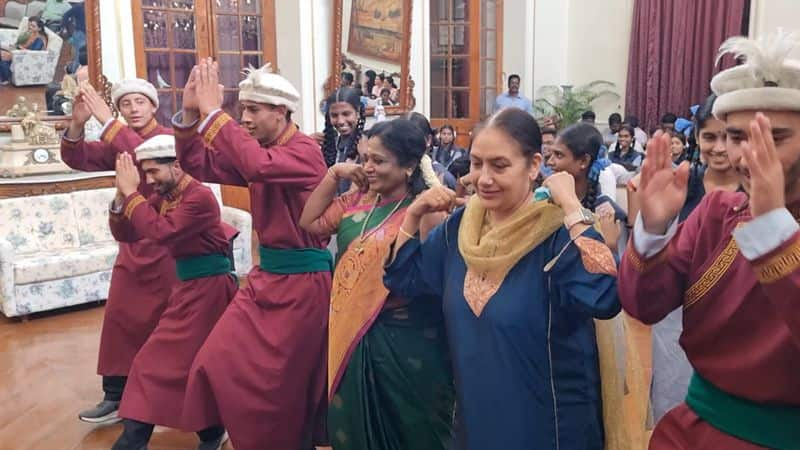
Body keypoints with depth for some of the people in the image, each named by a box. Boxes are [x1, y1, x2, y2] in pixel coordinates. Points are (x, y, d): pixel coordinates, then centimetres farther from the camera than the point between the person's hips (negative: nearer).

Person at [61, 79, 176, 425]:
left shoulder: (169, 137, -8)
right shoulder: (117, 144, 9)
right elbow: (78, 160, -3)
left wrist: (106, 122, -32)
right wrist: (77, 124, -21)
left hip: (167, 244, -6)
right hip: (132, 243, 6)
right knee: (119, 318, 6)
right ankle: (116, 397, 16)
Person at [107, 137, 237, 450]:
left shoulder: (200, 197, -19)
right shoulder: (162, 197, 7)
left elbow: (160, 233, -29)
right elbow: (125, 234, 6)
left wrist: (132, 193, -22)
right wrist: (121, 196, -8)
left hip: (208, 287, -8)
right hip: (187, 285, 8)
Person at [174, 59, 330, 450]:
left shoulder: (305, 151, -16)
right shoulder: (259, 148, 8)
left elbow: (259, 166, -36)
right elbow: (199, 165, 4)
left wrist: (213, 113, -29)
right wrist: (189, 114, -11)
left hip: (301, 279, -8)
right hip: (265, 273, 8)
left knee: (283, 382, 5)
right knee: (222, 365, 10)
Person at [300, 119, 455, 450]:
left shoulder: (425, 211, -16)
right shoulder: (357, 202, 5)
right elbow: (310, 222, 11)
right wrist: (333, 174, 2)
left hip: (405, 339, -6)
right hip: (354, 335, 7)